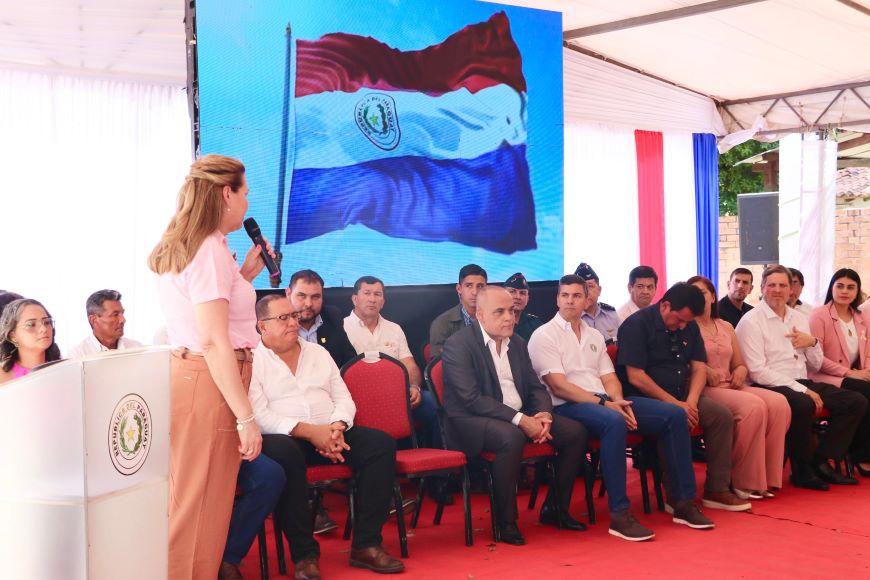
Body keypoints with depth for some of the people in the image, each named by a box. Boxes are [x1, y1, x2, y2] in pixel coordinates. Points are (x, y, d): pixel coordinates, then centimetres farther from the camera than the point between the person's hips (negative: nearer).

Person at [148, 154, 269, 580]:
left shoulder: (179, 248, 14)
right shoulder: (210, 249, -15)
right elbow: (214, 342, -21)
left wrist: (245, 275, 19)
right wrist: (246, 417, -20)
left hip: (184, 373, 10)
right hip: (207, 384, -10)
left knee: (188, 502, 16)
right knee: (202, 508, -1)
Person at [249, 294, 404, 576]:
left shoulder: (318, 352, 19)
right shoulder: (252, 361, 0)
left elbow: (343, 397, 13)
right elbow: (259, 417, -12)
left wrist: (337, 427, -9)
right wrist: (309, 431, -20)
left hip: (329, 432, 5)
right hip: (284, 437, -5)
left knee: (381, 444, -18)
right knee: (283, 453, -40)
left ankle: (366, 544, -16)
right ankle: (305, 553, -29)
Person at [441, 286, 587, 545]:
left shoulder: (517, 343, 12)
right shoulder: (458, 345, -11)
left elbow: (535, 387, 14)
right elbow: (472, 399, -20)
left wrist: (543, 415, -10)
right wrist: (519, 420, -25)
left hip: (520, 417, 8)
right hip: (472, 421, -8)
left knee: (575, 432, -6)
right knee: (511, 437, -38)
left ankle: (555, 509, 8)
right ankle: (505, 522, -22)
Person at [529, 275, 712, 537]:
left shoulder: (595, 336, 21)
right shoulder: (544, 336, -1)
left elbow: (610, 379, 15)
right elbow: (559, 386, -11)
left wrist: (618, 401, -8)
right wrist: (603, 403, -16)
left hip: (605, 402, 7)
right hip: (567, 407, -7)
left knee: (675, 415, -7)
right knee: (614, 422, -39)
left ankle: (684, 503, -4)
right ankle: (619, 515, -34)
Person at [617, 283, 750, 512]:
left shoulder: (690, 327, 11)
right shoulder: (637, 324, -11)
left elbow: (699, 368, 7)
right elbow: (635, 377, -17)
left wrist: (691, 401, -12)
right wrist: (674, 403, -17)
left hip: (682, 396, 7)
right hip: (644, 398, -7)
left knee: (723, 415, -12)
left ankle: (716, 490, -3)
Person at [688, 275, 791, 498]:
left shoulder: (726, 327, 22)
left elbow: (740, 364, 25)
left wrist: (741, 371, 3)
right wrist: (704, 371, -20)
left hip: (730, 387, 6)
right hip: (703, 390, -6)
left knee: (779, 403, -19)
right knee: (753, 406, -31)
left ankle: (765, 477, -13)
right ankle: (742, 481, -19)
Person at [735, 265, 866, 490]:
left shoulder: (799, 318, 17)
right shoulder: (751, 321, -5)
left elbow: (816, 366, 21)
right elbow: (758, 372, -15)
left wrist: (812, 342, -2)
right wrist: (803, 390, -19)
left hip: (802, 383, 8)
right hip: (771, 387, -8)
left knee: (857, 402, -8)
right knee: (803, 404, -37)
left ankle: (821, 461, -2)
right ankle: (802, 471, -15)